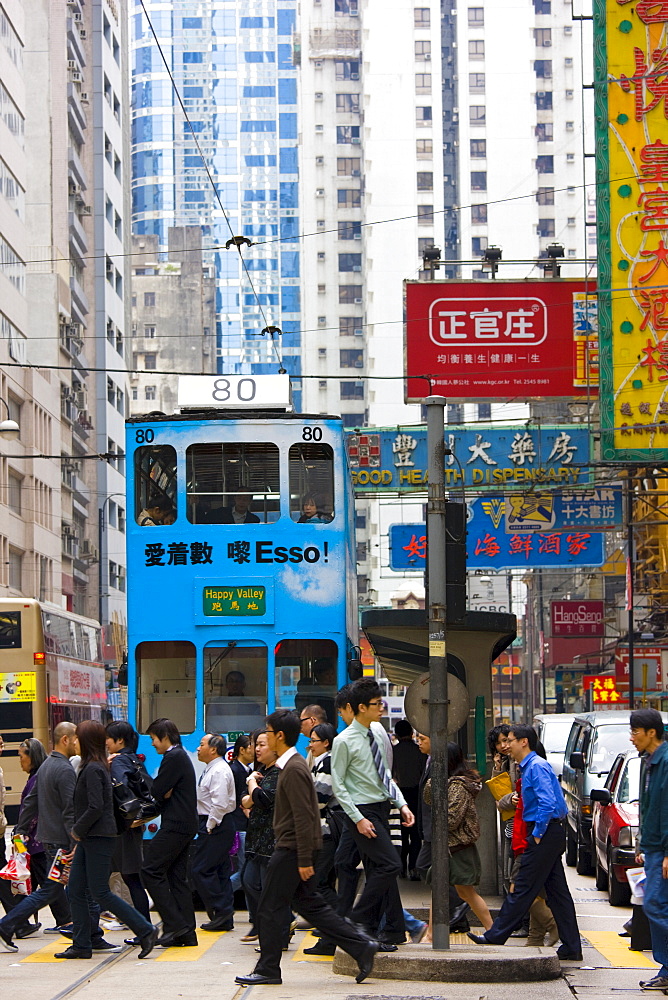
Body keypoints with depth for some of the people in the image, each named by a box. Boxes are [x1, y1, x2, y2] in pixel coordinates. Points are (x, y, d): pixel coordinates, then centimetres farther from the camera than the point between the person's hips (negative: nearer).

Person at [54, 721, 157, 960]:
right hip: (89, 839, 10)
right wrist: (79, 832, 13)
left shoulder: (93, 769, -17)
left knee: (100, 893, -6)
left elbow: (96, 808, -23)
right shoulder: (97, 767, 13)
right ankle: (81, 945, 12)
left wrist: (77, 829, -11)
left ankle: (145, 931, -2)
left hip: (98, 839, -10)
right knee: (75, 891, 9)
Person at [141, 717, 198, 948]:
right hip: (185, 825, 10)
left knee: (151, 870, -10)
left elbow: (158, 791, -15)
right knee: (177, 877, 10)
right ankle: (187, 933, 8)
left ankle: (174, 924, -12)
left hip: (175, 826, -10)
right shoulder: (181, 756, 20)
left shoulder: (173, 758, -12)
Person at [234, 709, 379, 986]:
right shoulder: (293, 764, 15)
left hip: (291, 849, -10)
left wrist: (305, 860, -21)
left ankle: (267, 971, 6)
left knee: (270, 910, -2)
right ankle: (361, 946, 10)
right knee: (309, 904, 12)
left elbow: (303, 817, -21)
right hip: (293, 848, 10)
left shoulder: (294, 769, -17)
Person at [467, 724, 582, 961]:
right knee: (557, 891, 8)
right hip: (549, 834, 10)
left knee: (523, 888, -4)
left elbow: (548, 803, -23)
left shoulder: (537, 766, -14)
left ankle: (496, 936, 0)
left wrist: (537, 834, -18)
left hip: (545, 834, -10)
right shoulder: (528, 766, 17)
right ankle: (571, 948, 9)